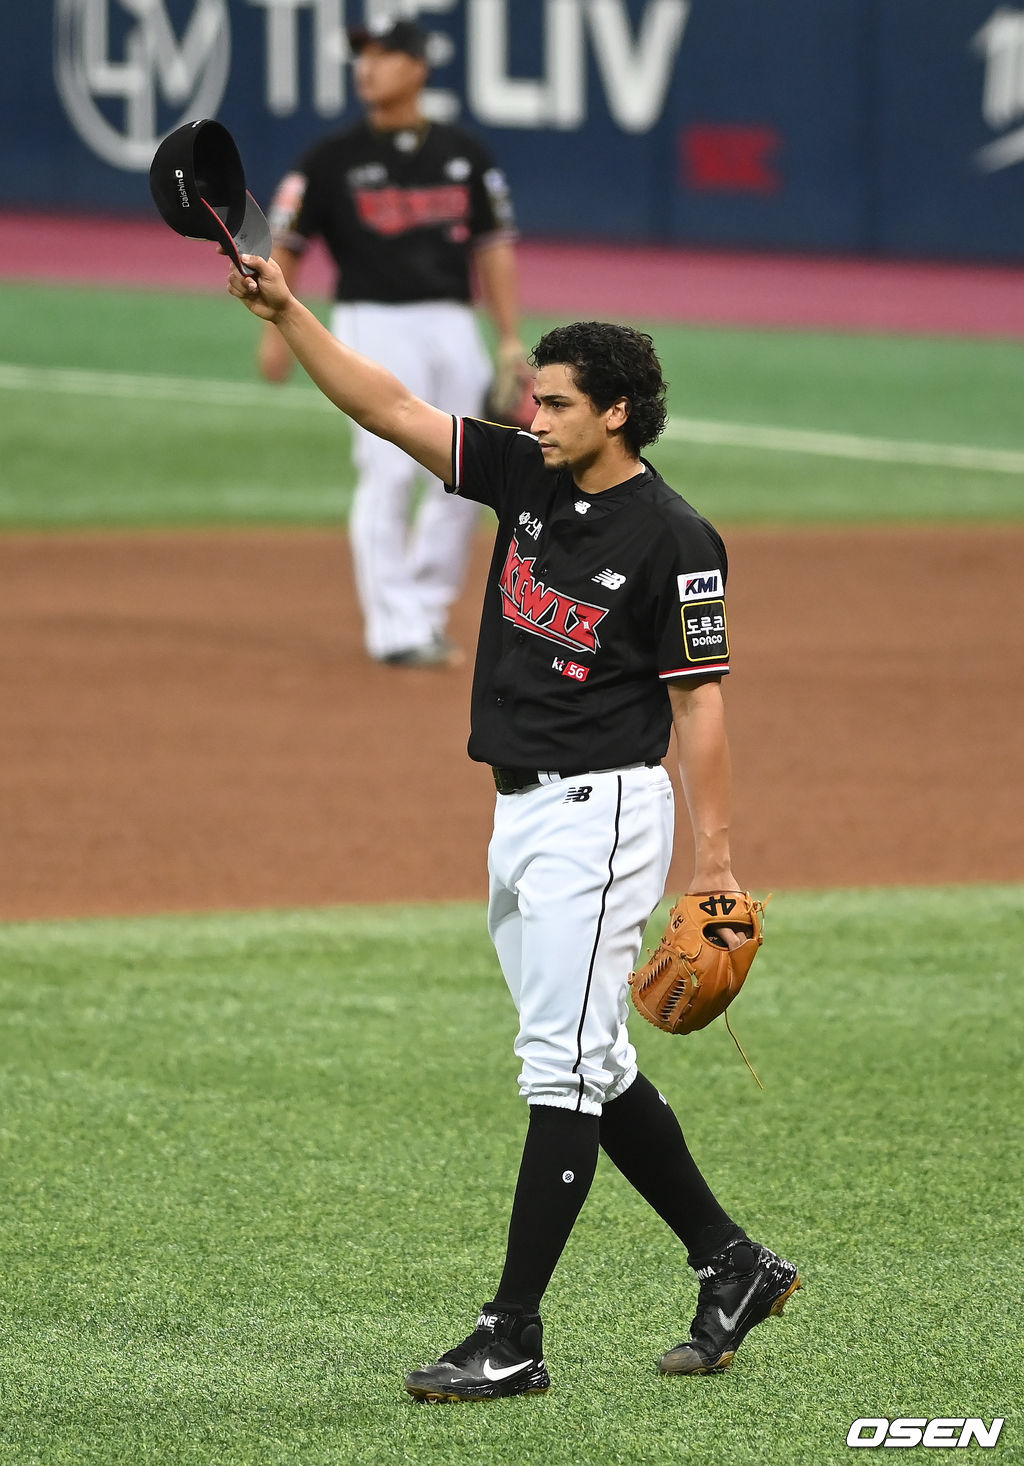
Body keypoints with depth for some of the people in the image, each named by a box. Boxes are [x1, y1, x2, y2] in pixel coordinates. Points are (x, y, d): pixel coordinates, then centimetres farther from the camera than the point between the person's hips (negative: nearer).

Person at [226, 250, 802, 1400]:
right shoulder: (527, 479, 7)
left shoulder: (672, 539, -13)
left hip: (602, 811, -9)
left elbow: (699, 703, -13)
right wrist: (288, 314, -5)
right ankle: (731, 1265, 25)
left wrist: (712, 864, -16)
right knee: (592, 1066, 14)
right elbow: (388, 408, 6)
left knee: (563, 1066, -10)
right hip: (519, 817, 9)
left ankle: (512, 1339, -12)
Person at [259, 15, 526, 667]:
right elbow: (287, 246, 5)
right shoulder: (334, 159, 1)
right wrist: (277, 332, -3)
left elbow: (495, 245, 10)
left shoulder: (464, 155, 9)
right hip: (376, 325, -4)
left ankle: (429, 613, 17)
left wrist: (511, 341, 4)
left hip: (454, 325, 4)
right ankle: (396, 630, -7)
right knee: (389, 472, -11)